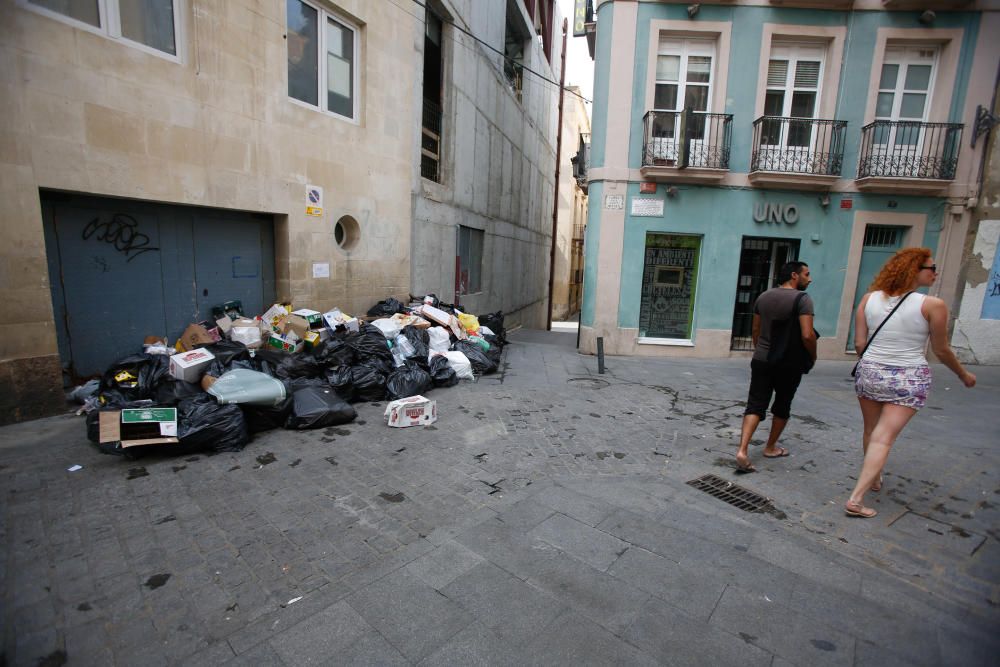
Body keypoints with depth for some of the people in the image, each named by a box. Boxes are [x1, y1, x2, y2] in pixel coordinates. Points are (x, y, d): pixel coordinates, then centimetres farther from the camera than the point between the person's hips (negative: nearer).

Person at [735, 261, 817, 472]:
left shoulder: (763, 296, 7)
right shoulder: (802, 299, -11)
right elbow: (807, 335, -19)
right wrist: (813, 356, -2)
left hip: (761, 360, 4)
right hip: (789, 364, -4)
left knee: (755, 405, 1)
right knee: (782, 406, 15)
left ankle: (742, 451, -13)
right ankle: (771, 447, 30)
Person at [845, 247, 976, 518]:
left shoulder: (869, 298, -3)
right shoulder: (933, 305, -10)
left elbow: (859, 343, 0)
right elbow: (942, 351, 0)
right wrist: (964, 374, 19)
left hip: (870, 373, 3)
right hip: (908, 379, -3)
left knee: (871, 432, 20)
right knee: (883, 438, -2)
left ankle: (874, 479, 41)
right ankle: (856, 498, -5)